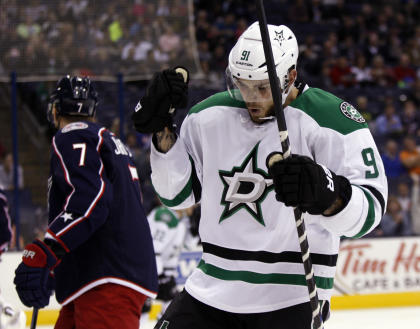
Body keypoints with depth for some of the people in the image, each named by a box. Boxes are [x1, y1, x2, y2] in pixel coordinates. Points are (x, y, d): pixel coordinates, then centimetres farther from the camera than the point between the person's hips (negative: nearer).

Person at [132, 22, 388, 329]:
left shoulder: (331, 120, -12)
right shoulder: (210, 115, 4)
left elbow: (369, 208, -19)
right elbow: (178, 193, 11)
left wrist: (325, 194, -40)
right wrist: (162, 130, -3)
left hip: (292, 298, -5)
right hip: (213, 289, 5)